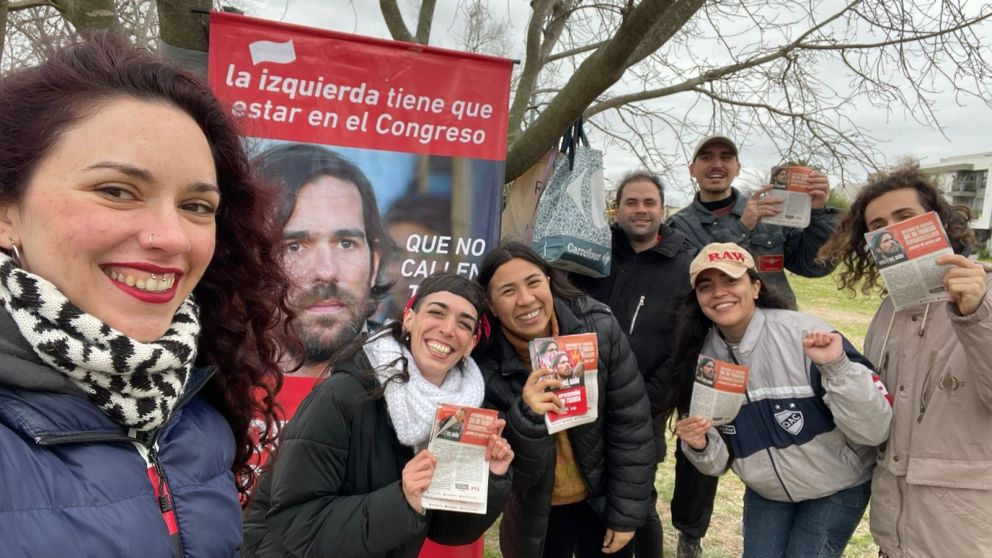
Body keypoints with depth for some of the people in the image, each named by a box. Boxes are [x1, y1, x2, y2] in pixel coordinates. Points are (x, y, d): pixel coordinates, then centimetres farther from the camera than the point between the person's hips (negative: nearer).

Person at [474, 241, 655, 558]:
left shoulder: (598, 327, -20)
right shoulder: (486, 365, -21)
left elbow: (630, 424, -11)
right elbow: (506, 473, -18)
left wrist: (626, 514, -7)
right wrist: (526, 419, -36)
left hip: (603, 498, 1)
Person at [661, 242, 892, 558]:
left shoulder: (806, 334, -24)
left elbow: (874, 430, -24)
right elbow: (720, 462, -2)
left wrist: (838, 367, -38)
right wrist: (700, 446, -24)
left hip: (835, 489, -3)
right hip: (765, 494, 4)